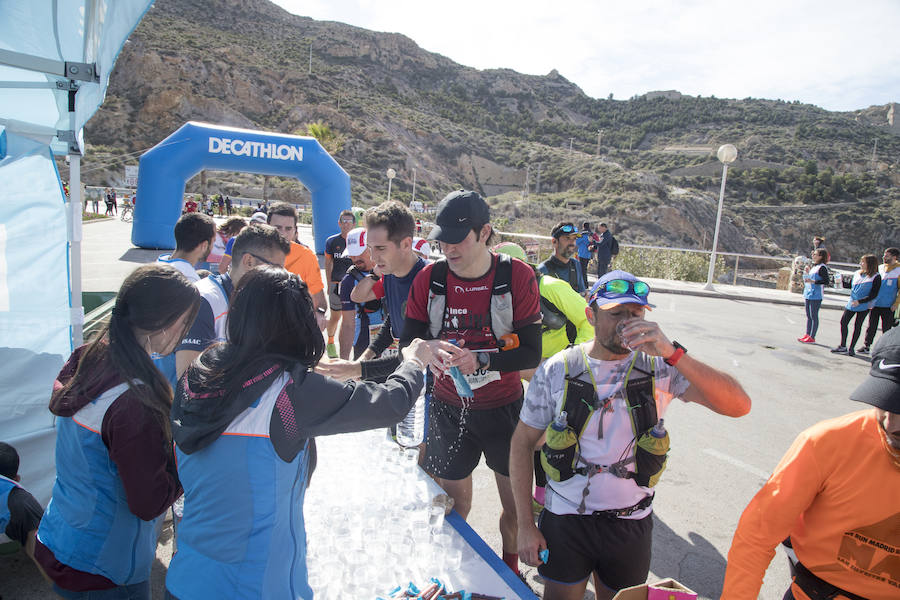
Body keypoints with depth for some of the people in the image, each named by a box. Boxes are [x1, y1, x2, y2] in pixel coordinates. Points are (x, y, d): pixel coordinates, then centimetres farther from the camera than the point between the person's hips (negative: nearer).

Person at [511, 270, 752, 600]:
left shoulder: (658, 368, -10)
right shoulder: (556, 370, -11)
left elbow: (739, 405, -21)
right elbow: (522, 443, -4)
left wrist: (672, 352, -34)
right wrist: (525, 525, -6)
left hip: (631, 526, 1)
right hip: (565, 522, -1)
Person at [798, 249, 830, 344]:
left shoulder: (822, 267, -10)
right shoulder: (813, 266, 16)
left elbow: (826, 281, -19)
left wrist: (813, 281, -24)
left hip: (816, 296, -9)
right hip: (808, 295, 9)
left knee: (814, 316, -3)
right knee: (808, 316, 12)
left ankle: (812, 337, 1)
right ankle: (807, 335, 19)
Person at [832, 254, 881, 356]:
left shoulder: (876, 277, -10)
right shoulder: (857, 273, 8)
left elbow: (873, 295, -13)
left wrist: (859, 301, -19)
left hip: (863, 305, -5)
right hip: (851, 303, 5)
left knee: (857, 326, 2)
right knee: (843, 322, 1)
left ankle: (851, 348, 11)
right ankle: (843, 347, 10)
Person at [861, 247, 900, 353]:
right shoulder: (879, 268, 8)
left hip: (888, 306, -4)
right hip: (875, 304, 4)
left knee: (886, 328, 3)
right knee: (871, 326, 8)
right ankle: (867, 346, 17)